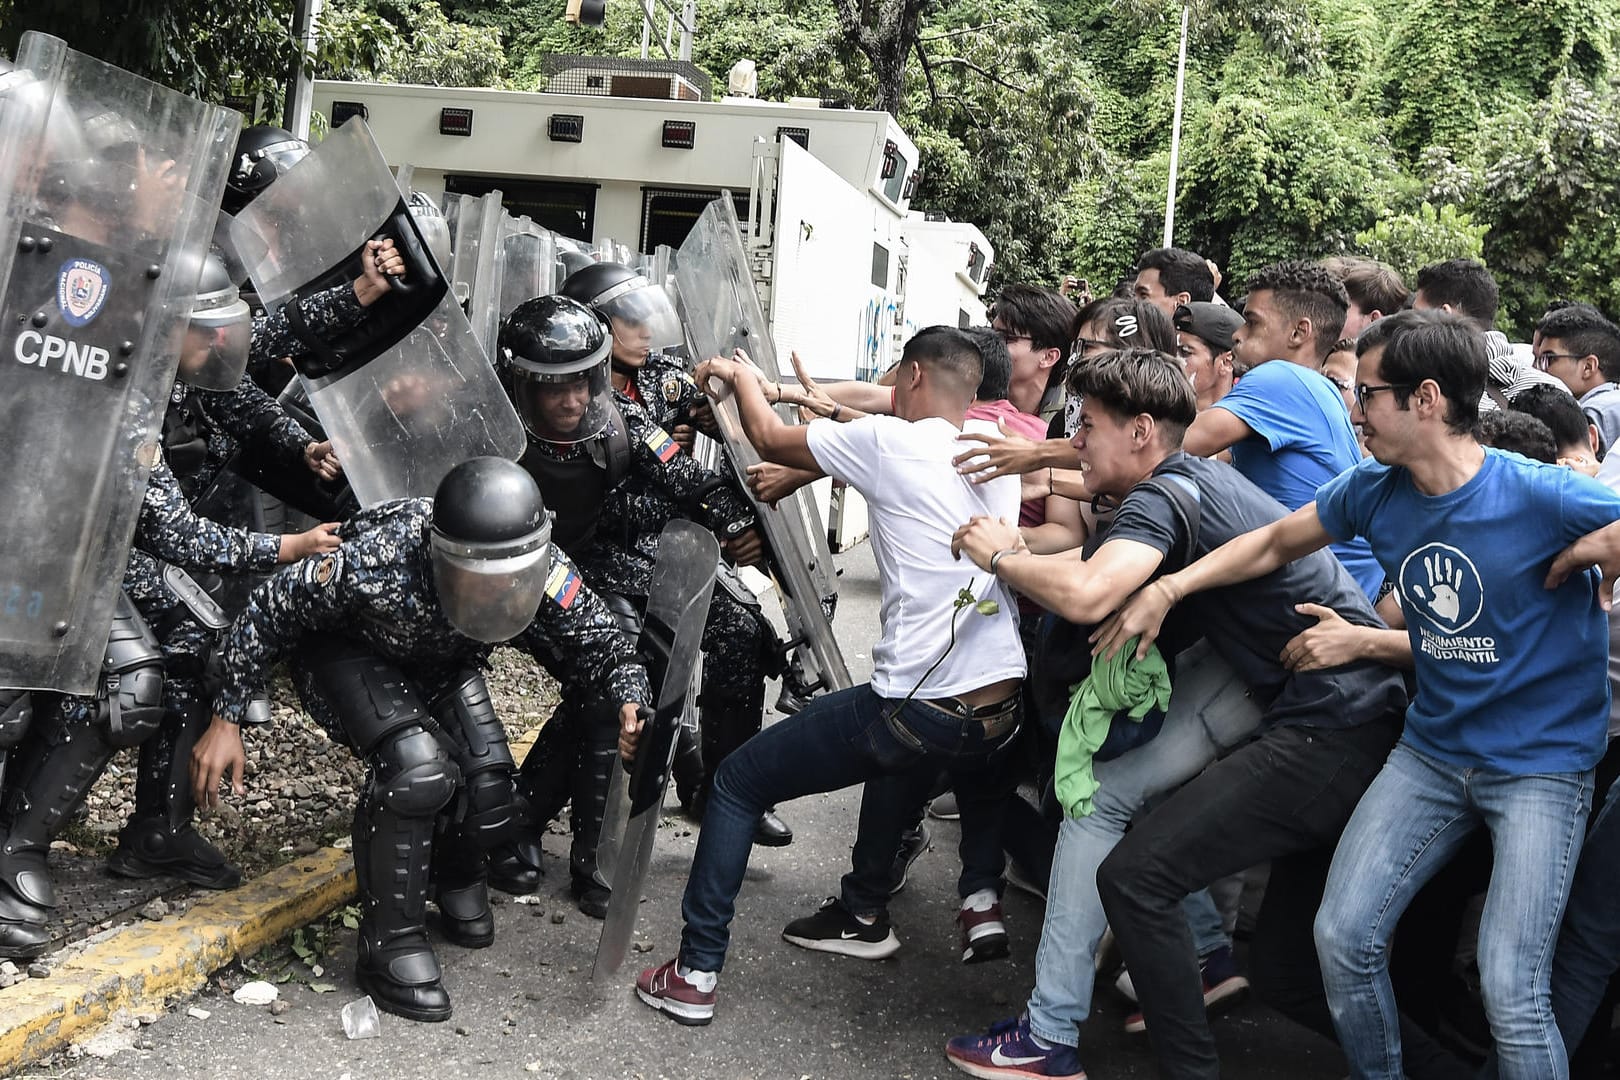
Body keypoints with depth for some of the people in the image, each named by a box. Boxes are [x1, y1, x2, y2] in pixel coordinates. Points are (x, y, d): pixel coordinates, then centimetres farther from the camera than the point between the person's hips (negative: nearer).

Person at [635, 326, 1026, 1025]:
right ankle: (981, 895, 32)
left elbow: (769, 439, 4)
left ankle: (696, 974, 11)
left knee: (737, 782, 9)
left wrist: (740, 376, 26)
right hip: (1003, 708, 6)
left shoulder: (887, 440, -6)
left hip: (919, 709, -6)